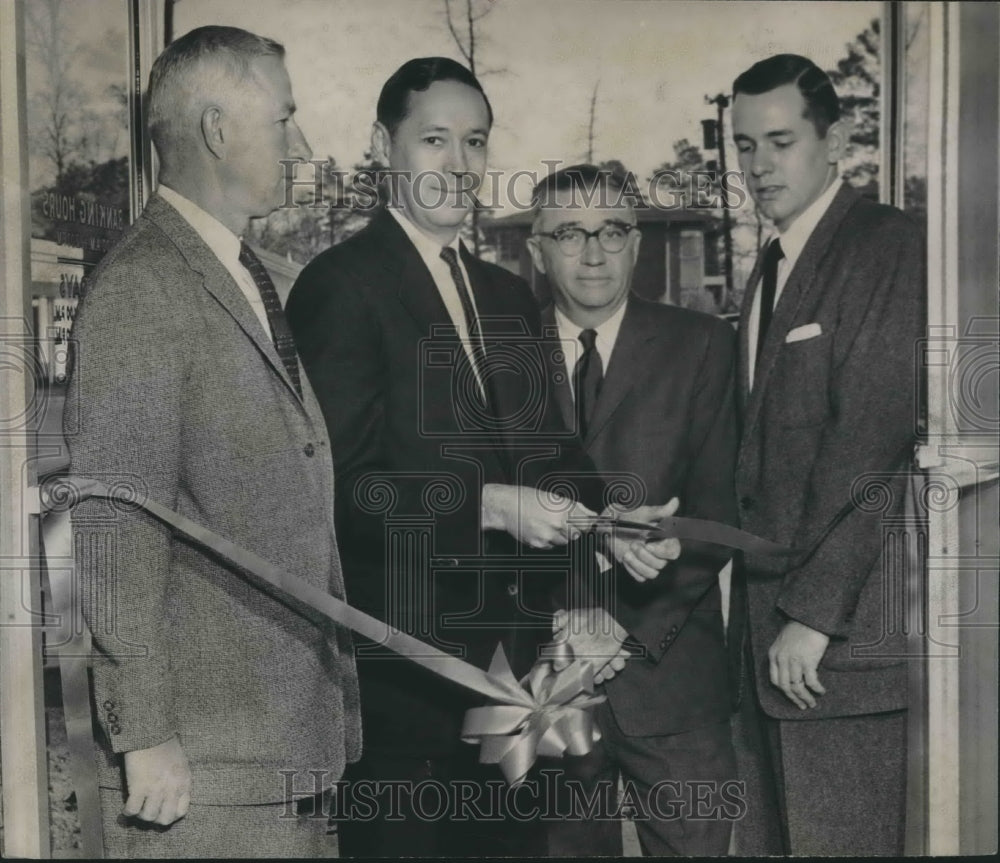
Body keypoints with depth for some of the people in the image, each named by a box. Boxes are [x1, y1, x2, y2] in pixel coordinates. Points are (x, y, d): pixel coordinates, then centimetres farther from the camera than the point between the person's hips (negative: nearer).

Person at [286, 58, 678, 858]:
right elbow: (341, 481, -17)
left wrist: (608, 519, -4)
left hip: (516, 644, 7)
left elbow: (544, 447, 14)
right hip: (403, 659, -7)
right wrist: (489, 505, -22)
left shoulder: (511, 295, 14)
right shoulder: (341, 285, -10)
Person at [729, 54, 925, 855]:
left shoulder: (889, 248, -10)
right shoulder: (772, 266, 17)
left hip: (845, 631, -8)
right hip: (775, 620, 8)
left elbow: (871, 445, -16)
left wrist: (815, 614, -16)